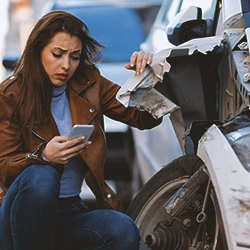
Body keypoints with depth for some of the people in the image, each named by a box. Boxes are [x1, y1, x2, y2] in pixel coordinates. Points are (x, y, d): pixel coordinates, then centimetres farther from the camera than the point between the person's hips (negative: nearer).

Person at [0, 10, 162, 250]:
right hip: (23, 217, -3)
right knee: (41, 176, -36)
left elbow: (145, 118, 6)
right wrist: (43, 156, -29)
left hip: (71, 212, 3)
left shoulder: (89, 84, 6)